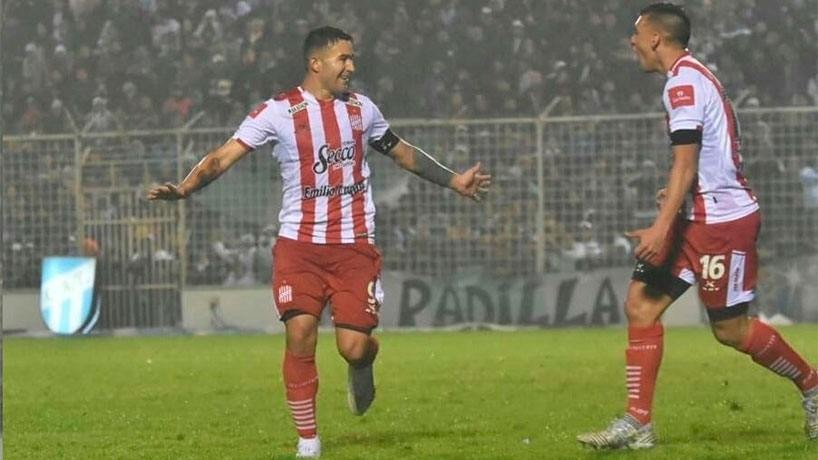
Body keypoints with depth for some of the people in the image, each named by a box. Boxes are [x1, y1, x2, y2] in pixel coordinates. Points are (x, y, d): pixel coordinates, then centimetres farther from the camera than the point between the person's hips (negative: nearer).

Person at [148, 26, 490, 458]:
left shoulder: (362, 109, 9)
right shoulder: (278, 112, -5)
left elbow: (402, 152, 25)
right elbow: (224, 156, -11)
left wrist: (454, 180, 29)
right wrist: (184, 188, -26)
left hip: (355, 245, 2)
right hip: (299, 244, -2)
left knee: (354, 347, -8)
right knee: (300, 333, -13)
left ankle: (362, 368, 31)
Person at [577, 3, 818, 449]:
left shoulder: (683, 82, -16)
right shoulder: (694, 76, 15)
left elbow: (685, 163, -22)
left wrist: (662, 226, -27)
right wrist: (678, 195, 34)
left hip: (723, 219, -10)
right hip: (699, 217, 10)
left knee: (730, 329, -3)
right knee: (640, 305, 1)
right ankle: (637, 424, -2)